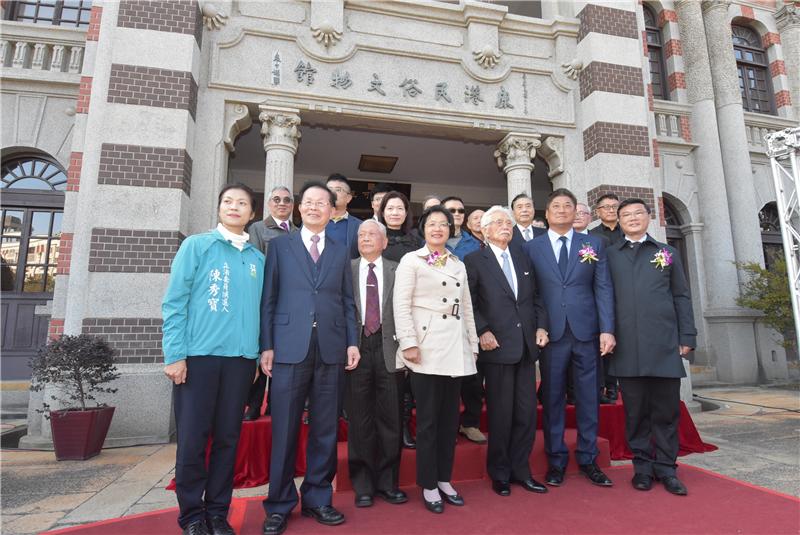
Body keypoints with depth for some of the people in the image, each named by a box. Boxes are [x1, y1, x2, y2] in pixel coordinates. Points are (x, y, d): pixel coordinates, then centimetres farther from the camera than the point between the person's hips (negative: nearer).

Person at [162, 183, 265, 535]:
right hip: (198, 354, -3)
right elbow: (174, 301, -2)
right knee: (192, 439, 3)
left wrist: (257, 354, 6)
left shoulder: (258, 259, 11)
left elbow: (258, 308, 12)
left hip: (240, 357, 3)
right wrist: (175, 354, -9)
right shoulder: (196, 245, 3)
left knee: (227, 438, 9)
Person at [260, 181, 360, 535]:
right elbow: (268, 299, 3)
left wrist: (353, 342, 2)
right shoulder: (280, 245, 8)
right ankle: (280, 505, 22)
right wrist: (266, 345, -4)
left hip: (331, 349, 2)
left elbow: (348, 301, 11)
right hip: (289, 348, -2)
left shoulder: (341, 251, 14)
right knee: (284, 429, 5)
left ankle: (317, 499, 26)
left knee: (326, 430, 9)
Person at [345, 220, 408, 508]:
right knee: (359, 419, 7)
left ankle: (387, 482, 24)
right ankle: (363, 485, 23)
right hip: (356, 347, 0)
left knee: (390, 417, 6)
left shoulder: (397, 270, 8)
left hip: (388, 348, 0)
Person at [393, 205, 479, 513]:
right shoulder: (411, 260, 0)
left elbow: (467, 307, 17)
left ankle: (444, 479, 26)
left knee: (450, 417, 11)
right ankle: (428, 485, 16)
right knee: (428, 419, 2)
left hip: (455, 349, 6)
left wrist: (473, 344, 12)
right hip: (427, 348, -5)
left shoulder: (459, 265, 16)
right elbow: (401, 305, -8)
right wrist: (409, 343, -16)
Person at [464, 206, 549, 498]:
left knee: (527, 412, 10)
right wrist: (482, 331, -15)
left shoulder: (523, 259, 15)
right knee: (500, 414, 4)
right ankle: (500, 473, 23)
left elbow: (535, 297, 16)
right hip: (497, 346, -5)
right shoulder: (474, 261, -2)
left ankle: (521, 470, 27)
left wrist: (541, 326, 4)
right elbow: (469, 304, -7)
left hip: (526, 345, 5)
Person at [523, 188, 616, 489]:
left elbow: (603, 288, 3)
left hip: (586, 331, 1)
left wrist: (607, 329, -4)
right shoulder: (532, 247, 5)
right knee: (553, 399, 7)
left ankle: (587, 460, 25)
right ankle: (556, 461, 21)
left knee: (588, 398, 9)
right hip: (551, 333, -1)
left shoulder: (593, 244, 9)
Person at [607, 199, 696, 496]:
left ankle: (666, 468, 20)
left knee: (667, 409, 6)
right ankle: (642, 466, 19)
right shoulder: (609, 255, 9)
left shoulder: (667, 253, 13)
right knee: (635, 410, 6)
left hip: (664, 345, 1)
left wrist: (687, 337, 4)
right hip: (626, 346, -1)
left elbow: (681, 297, 11)